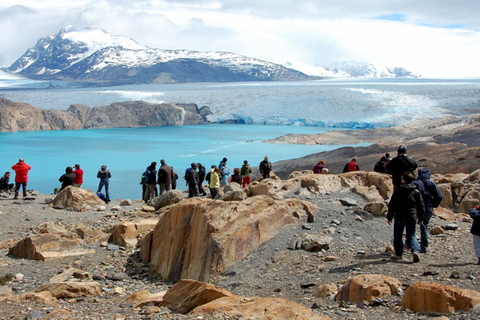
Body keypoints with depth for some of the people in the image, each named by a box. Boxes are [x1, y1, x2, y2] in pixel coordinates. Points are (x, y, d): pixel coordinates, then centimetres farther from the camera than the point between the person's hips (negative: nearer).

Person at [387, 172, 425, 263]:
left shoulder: (398, 191, -5)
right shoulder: (416, 192, 2)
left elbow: (392, 205, -3)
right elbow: (421, 206, 6)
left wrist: (389, 217, 4)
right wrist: (421, 217, 16)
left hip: (400, 217, -2)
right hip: (412, 217, 2)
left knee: (398, 236, 11)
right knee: (411, 235, 8)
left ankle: (398, 254, 14)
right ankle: (415, 251, -15)